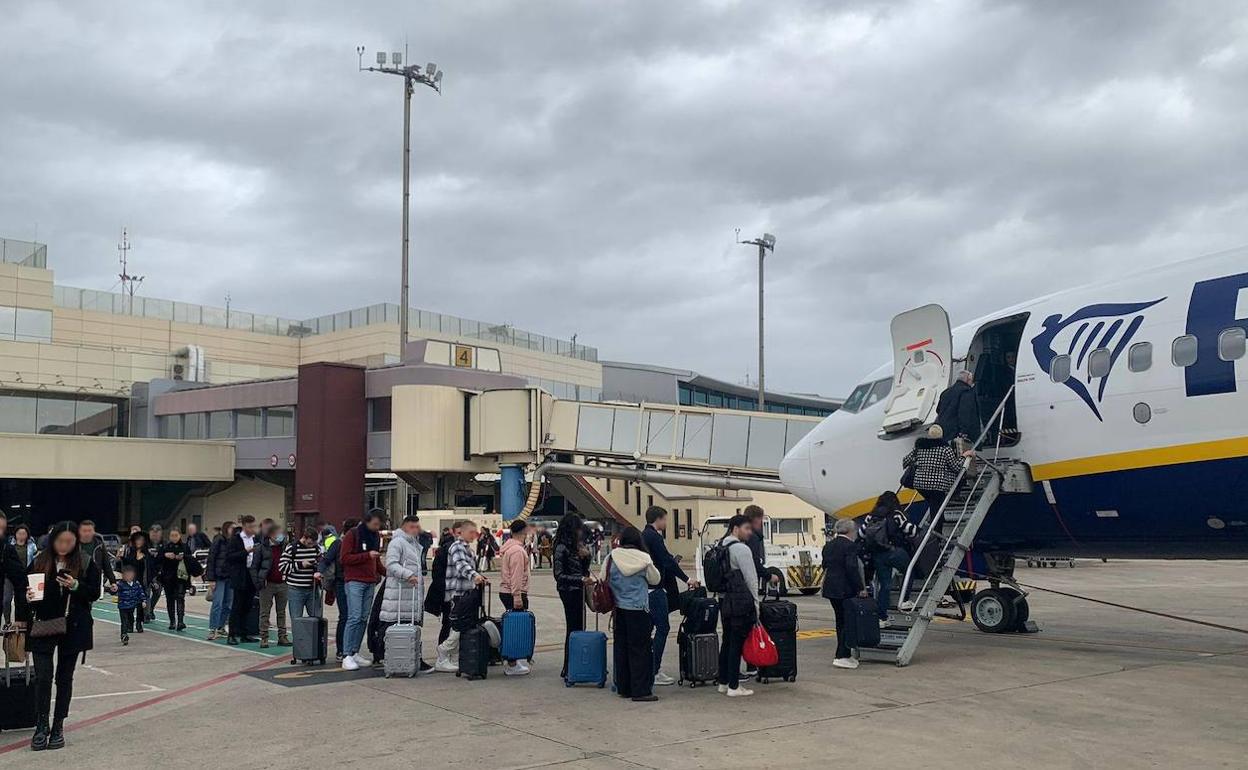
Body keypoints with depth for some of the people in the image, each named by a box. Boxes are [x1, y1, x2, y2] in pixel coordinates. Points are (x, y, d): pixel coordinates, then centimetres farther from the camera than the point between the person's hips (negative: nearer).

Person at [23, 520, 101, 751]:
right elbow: (28, 589, 6)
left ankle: (58, 727, 18)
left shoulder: (86, 563, -2)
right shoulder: (39, 561, 1)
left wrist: (76, 586, -20)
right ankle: (41, 727, 7)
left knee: (64, 677, 8)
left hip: (73, 628, 0)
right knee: (43, 676, -6)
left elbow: (95, 593, -3)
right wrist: (28, 596, -16)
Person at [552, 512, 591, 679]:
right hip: (569, 591, -8)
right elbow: (559, 575, -16)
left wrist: (585, 556, -1)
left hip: (579, 591, 8)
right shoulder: (561, 548, -14)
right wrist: (580, 579, -23)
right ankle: (568, 669, 0)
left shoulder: (577, 546, 11)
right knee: (573, 629, -6)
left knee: (579, 628, 9)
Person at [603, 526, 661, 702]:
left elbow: (602, 579, 3)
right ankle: (640, 690, 1)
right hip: (638, 609, -4)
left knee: (621, 647, 13)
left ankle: (623, 688, 19)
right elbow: (655, 579, 1)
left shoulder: (612, 557, -3)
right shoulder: (643, 558, -11)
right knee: (639, 649, 2)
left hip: (619, 608, 4)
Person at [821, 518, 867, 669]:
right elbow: (852, 569, -18)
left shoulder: (828, 545, 12)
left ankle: (845, 654, 22)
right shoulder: (850, 546, -14)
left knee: (841, 621, 16)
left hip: (830, 588, 9)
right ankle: (841, 656, -6)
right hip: (845, 589, -8)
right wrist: (861, 588, -12)